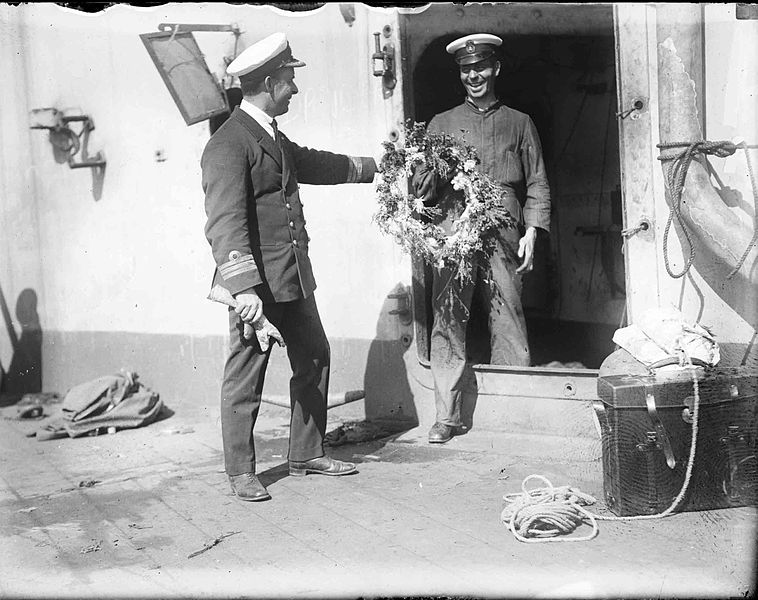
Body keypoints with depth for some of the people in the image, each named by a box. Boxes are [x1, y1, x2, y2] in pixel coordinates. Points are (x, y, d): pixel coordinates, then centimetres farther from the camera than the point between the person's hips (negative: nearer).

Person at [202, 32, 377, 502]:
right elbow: (226, 223, -23)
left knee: (314, 358, 16)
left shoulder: (274, 138, 15)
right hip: (257, 280, -10)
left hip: (293, 277, 10)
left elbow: (314, 164, 34)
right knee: (246, 375, 0)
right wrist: (245, 288, -30)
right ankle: (241, 471, 13)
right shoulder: (228, 145, -16)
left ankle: (307, 454, 29)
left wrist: (374, 167, 43)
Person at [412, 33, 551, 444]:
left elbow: (537, 184, 13)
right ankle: (446, 416, 0)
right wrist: (424, 185, -12)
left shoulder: (519, 124, 17)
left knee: (508, 322, -3)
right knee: (448, 321, -5)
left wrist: (531, 232, 1)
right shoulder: (441, 124, 18)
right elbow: (423, 180, 12)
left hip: (502, 235, 0)